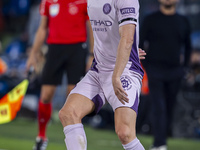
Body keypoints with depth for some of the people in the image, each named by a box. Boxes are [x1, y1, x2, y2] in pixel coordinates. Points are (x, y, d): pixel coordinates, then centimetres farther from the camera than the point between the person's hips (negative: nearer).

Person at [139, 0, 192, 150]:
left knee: (169, 108, 7)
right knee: (159, 107, -12)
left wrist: (184, 66, 10)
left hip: (175, 72, 3)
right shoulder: (150, 20, 2)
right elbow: (140, 44, 3)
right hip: (155, 71, -3)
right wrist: (147, 65, -8)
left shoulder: (183, 21, 11)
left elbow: (187, 46, 19)